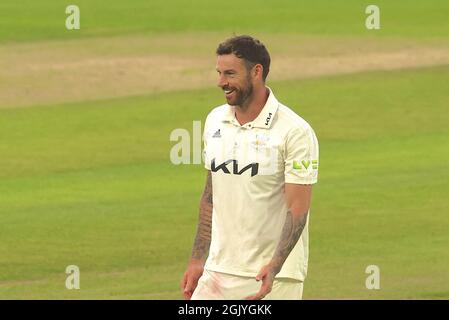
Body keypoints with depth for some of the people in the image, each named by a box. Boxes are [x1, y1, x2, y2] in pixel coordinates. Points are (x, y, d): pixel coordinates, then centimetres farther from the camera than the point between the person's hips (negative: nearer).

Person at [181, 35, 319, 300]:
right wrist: (198, 259, 14)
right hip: (217, 271, 6)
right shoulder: (215, 121, 9)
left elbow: (298, 208, -15)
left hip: (273, 277, -6)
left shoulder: (295, 132, -11)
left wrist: (273, 267, -27)